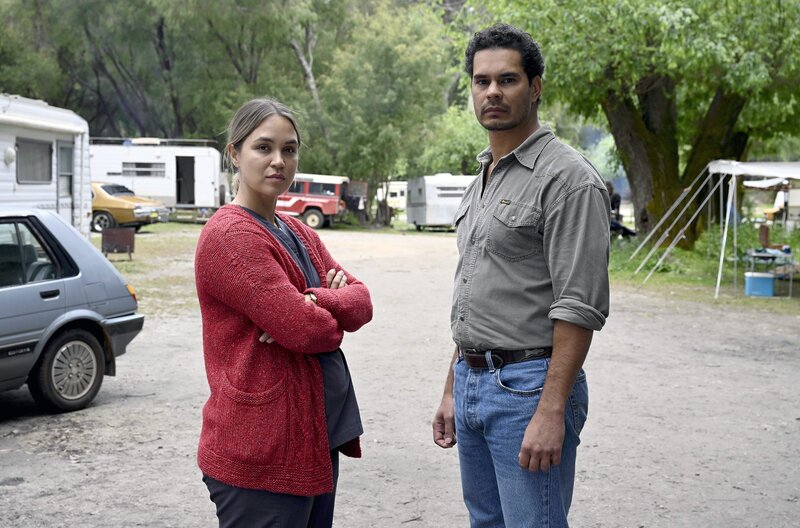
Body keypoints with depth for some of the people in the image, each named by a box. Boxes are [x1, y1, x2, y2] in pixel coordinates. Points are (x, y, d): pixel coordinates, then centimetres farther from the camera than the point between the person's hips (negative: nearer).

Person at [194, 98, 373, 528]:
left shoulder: (298, 233, 14)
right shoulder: (230, 234, -15)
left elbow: (362, 301, 4)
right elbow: (306, 330, -21)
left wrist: (317, 303, -15)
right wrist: (333, 316, 1)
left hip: (317, 439, 9)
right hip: (262, 452, -8)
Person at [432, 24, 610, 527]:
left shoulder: (568, 178, -12)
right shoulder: (482, 179, 16)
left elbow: (581, 307, -19)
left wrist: (551, 411, -23)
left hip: (528, 386, -9)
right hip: (473, 382, 9)